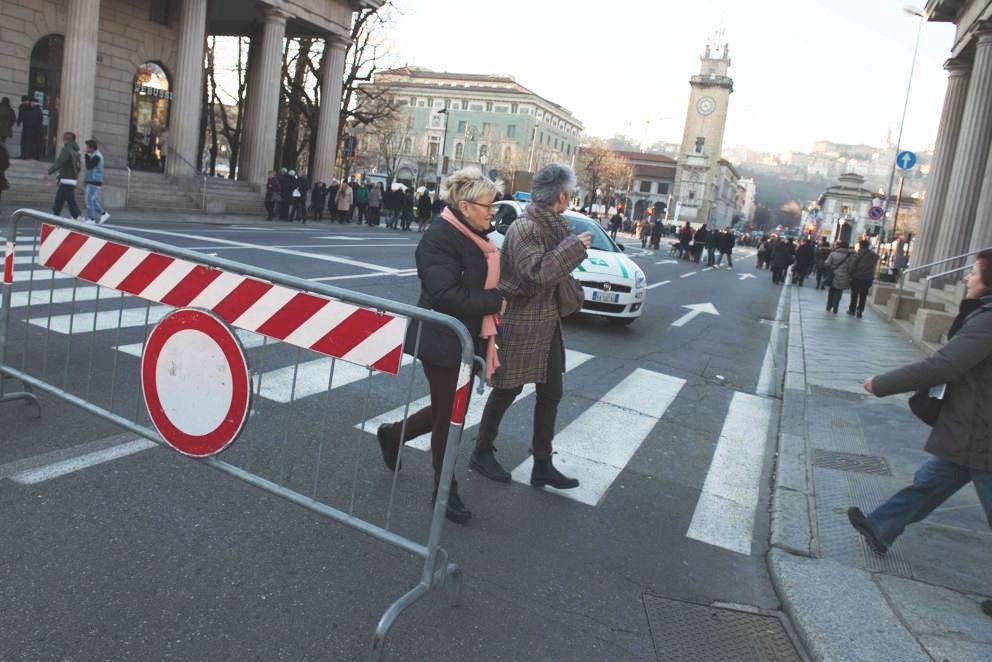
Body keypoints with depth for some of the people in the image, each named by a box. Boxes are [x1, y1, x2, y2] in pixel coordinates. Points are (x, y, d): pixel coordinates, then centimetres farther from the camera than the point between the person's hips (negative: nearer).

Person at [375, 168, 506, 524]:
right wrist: (495, 301, -19)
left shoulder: (473, 236, 8)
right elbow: (447, 294, -28)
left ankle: (392, 433, 42)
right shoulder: (440, 237, -19)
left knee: (450, 410, 19)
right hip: (443, 343, -9)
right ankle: (446, 491, 23)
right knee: (448, 415, 5)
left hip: (467, 340, 9)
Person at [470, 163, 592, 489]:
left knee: (551, 393, 10)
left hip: (547, 322, 9)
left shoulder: (552, 224, 8)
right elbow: (536, 273, -31)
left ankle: (543, 466, 20)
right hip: (521, 322, -9)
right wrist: (574, 246, -24)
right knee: (507, 390, 6)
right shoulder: (524, 228, -19)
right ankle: (482, 453, 26)